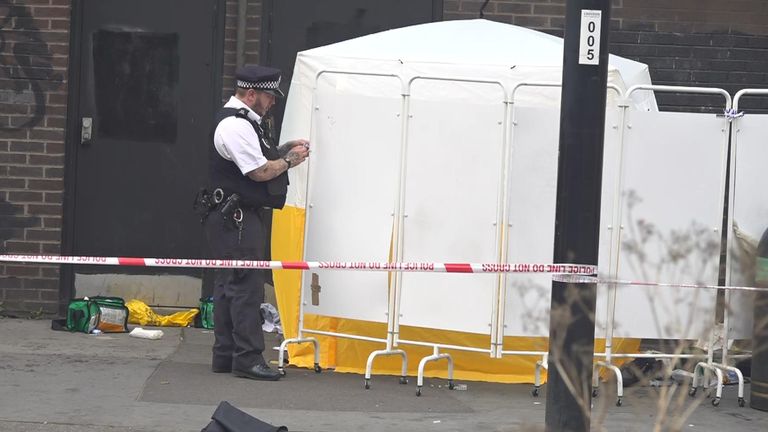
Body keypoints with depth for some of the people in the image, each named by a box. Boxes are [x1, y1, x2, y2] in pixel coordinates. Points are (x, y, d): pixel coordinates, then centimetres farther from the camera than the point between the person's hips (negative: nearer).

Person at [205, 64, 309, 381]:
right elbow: (260, 171, -19)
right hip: (238, 219, -11)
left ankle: (225, 356, 17)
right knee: (246, 286, -11)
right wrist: (289, 160, -5)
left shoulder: (243, 122, 19)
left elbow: (256, 159, 28)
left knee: (229, 287, 13)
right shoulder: (235, 126, -16)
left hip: (234, 220, 11)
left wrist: (283, 150, 15)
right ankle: (247, 359, -11)